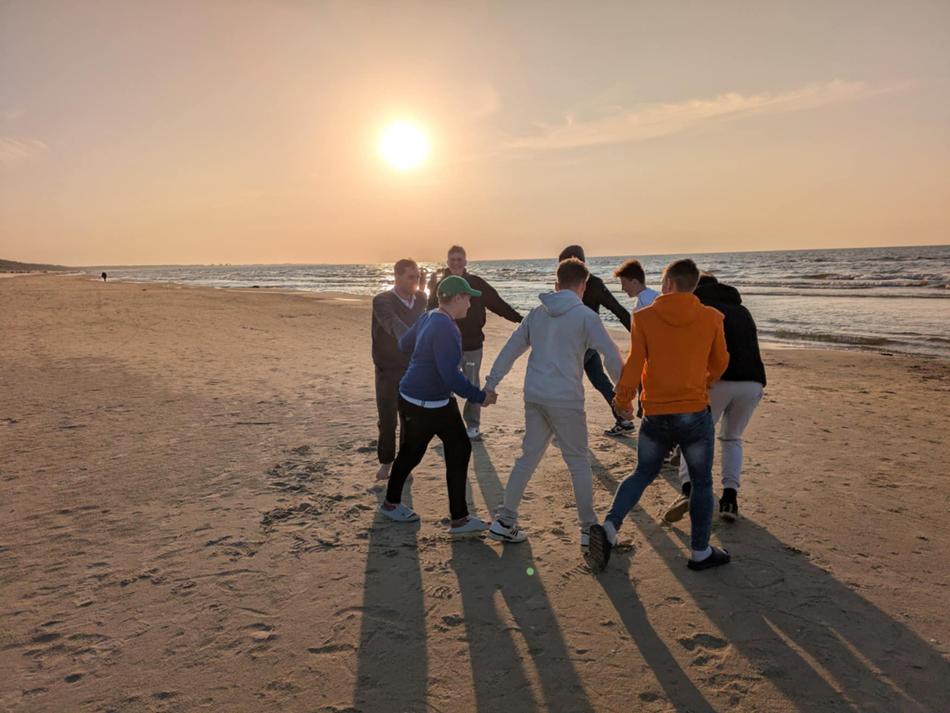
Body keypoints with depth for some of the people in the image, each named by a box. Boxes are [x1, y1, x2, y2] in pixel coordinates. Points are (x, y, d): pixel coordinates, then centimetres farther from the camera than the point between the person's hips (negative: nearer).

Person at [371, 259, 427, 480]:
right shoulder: (382, 301, -20)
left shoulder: (421, 299, -3)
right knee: (387, 420, 4)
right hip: (388, 370, -3)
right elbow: (394, 326, -38)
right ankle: (386, 462, 25)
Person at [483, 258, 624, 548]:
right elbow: (612, 356, -6)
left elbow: (510, 349, 11)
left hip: (534, 397, 5)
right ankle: (589, 529, 16)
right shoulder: (585, 316, -5)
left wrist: (491, 384, 14)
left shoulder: (537, 313, 10)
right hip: (566, 400, -5)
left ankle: (504, 522, 17)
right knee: (578, 463, 8)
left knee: (528, 457, 15)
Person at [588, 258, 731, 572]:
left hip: (655, 415, 1)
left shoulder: (645, 317, -5)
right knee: (702, 482, 15)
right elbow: (720, 363, 10)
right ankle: (700, 552, 24)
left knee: (642, 474, 19)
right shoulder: (711, 318, -2)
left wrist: (623, 398, 10)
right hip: (695, 414, -1)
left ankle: (609, 526, 3)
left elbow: (634, 364, -6)